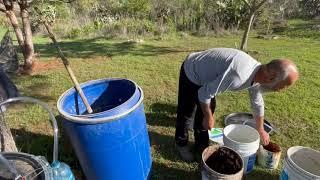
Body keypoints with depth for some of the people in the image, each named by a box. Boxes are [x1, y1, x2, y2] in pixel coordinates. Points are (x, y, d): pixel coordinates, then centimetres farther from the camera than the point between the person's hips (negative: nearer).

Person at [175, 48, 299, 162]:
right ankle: (181, 143, 28)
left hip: (205, 75, 8)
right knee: (186, 113, 5)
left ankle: (201, 144, 31)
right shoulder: (238, 76, -39)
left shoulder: (258, 73, -9)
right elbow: (205, 94, -29)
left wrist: (260, 130, 22)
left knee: (205, 111, 13)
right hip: (191, 73, -7)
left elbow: (257, 103, 10)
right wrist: (208, 117, -12)